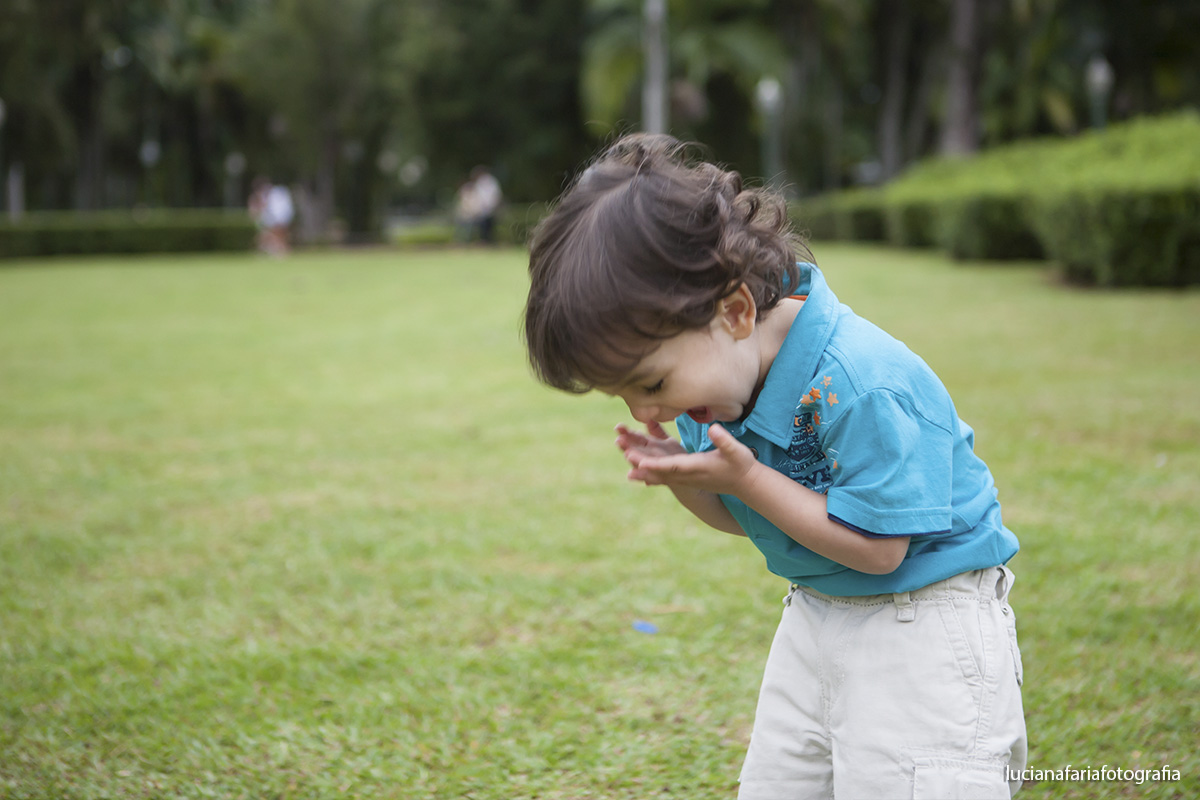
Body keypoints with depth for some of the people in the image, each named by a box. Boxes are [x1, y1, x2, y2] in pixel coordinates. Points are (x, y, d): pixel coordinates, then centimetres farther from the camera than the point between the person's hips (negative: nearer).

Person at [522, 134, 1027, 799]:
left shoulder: (861, 385, -29)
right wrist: (686, 478, -13)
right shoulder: (707, 370, -3)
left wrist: (745, 478, -27)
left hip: (920, 627, -8)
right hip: (815, 615, 8)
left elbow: (876, 548, -24)